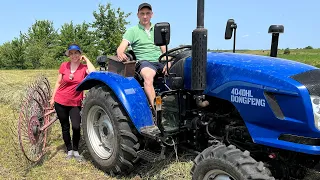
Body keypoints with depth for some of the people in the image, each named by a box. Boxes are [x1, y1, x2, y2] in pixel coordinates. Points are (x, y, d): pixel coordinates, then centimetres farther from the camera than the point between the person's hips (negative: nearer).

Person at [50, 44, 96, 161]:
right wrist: (52, 98, 6)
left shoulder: (84, 68, -7)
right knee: (65, 128, 12)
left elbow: (93, 73, -30)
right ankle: (69, 150, 30)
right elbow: (58, 83, 6)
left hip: (75, 103, -2)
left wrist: (86, 60, -16)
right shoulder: (64, 66, -2)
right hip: (60, 102, 2)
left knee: (76, 127, -13)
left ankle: (76, 151, 11)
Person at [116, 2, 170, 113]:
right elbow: (120, 48, -2)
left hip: (161, 61, 4)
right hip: (144, 62, -4)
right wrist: (120, 54, -28)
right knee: (148, 77, -37)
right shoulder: (132, 31, 11)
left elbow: (164, 51, 17)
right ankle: (156, 111, -44)